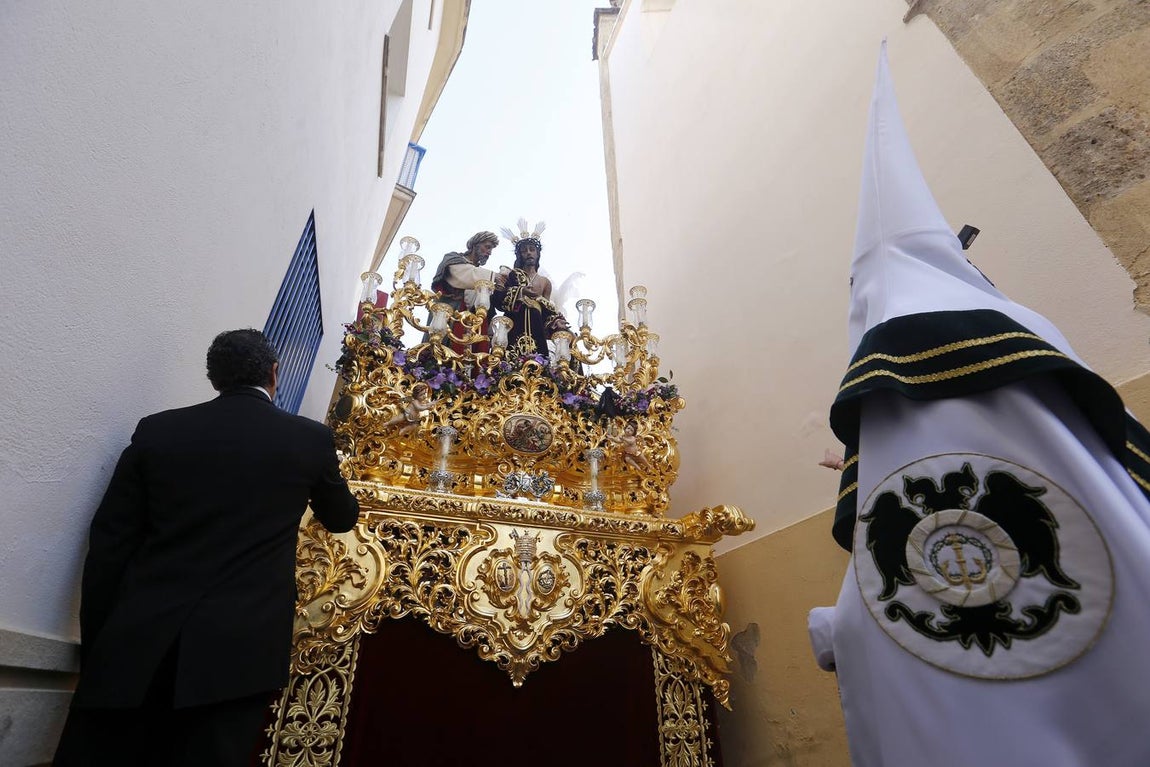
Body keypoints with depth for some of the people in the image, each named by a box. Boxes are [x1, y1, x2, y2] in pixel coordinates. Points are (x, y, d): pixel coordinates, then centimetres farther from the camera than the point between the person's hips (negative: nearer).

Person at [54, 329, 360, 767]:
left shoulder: (157, 430, 2)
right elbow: (342, 518, 15)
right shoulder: (311, 438, -1)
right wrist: (337, 493, 39)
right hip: (240, 648, -1)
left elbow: (108, 544, 3)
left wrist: (96, 643, 12)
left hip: (138, 643, 2)